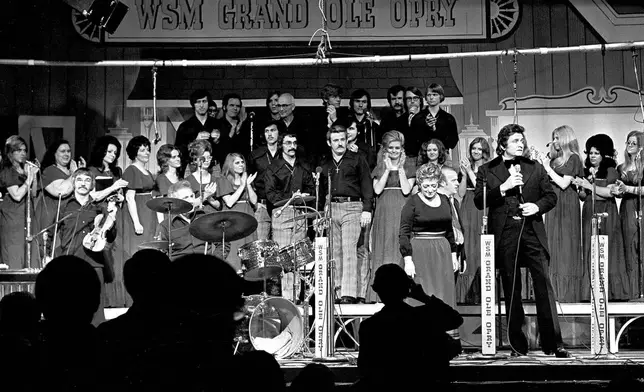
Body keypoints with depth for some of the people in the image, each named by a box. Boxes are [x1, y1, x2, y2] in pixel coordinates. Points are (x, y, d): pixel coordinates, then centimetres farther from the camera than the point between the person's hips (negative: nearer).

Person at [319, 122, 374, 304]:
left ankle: (350, 293, -15)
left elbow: (367, 186, 2)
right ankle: (338, 290, 5)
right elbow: (321, 189, 20)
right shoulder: (324, 164, 17)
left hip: (352, 207, -4)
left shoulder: (357, 160, 6)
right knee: (335, 252, 2)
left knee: (350, 250, -12)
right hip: (331, 208, 4)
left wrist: (367, 209, -8)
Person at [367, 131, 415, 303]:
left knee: (401, 251, -6)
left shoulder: (409, 166, 8)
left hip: (402, 213, -2)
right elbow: (377, 190, -3)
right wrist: (388, 169, -5)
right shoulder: (380, 167, 12)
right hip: (384, 214, 2)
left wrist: (400, 168, -6)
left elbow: (406, 190, -5)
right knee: (383, 251, -2)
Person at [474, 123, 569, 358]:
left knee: (543, 285, -7)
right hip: (505, 234, -1)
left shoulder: (535, 168, 15)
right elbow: (479, 201, -1)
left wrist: (538, 206, -4)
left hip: (532, 231, 1)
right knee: (511, 290, 3)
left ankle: (553, 343, -5)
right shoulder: (487, 171, 8)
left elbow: (551, 196, 16)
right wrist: (504, 187, -11)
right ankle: (518, 345, 9)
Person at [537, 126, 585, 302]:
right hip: (554, 204, 7)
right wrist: (541, 162, 4)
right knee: (554, 245, 7)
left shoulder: (573, 159, -7)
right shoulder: (554, 157, 12)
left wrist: (547, 167, -12)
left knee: (566, 245, -5)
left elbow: (564, 183, -15)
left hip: (566, 204, -7)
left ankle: (568, 294, 0)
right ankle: (556, 292, 11)